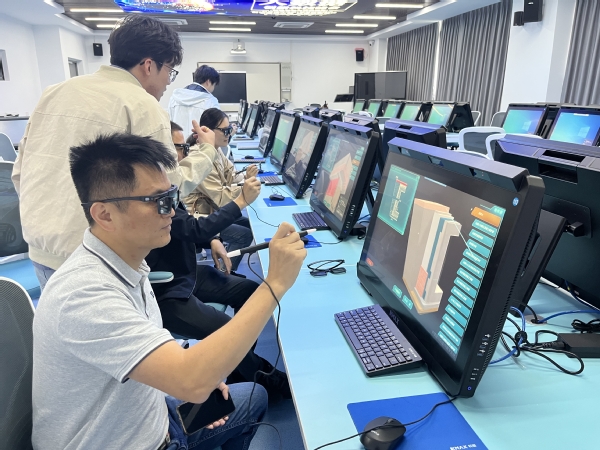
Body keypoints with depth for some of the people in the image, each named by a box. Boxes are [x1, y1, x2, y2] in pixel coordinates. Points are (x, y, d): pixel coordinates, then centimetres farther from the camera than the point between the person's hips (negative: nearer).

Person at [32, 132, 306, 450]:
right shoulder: (85, 293, -33)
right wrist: (275, 283, -37)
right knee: (250, 399, 3)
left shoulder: (126, 263, -5)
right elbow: (192, 382, -40)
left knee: (254, 396, 17)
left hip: (148, 418, 7)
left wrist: (201, 374, -6)